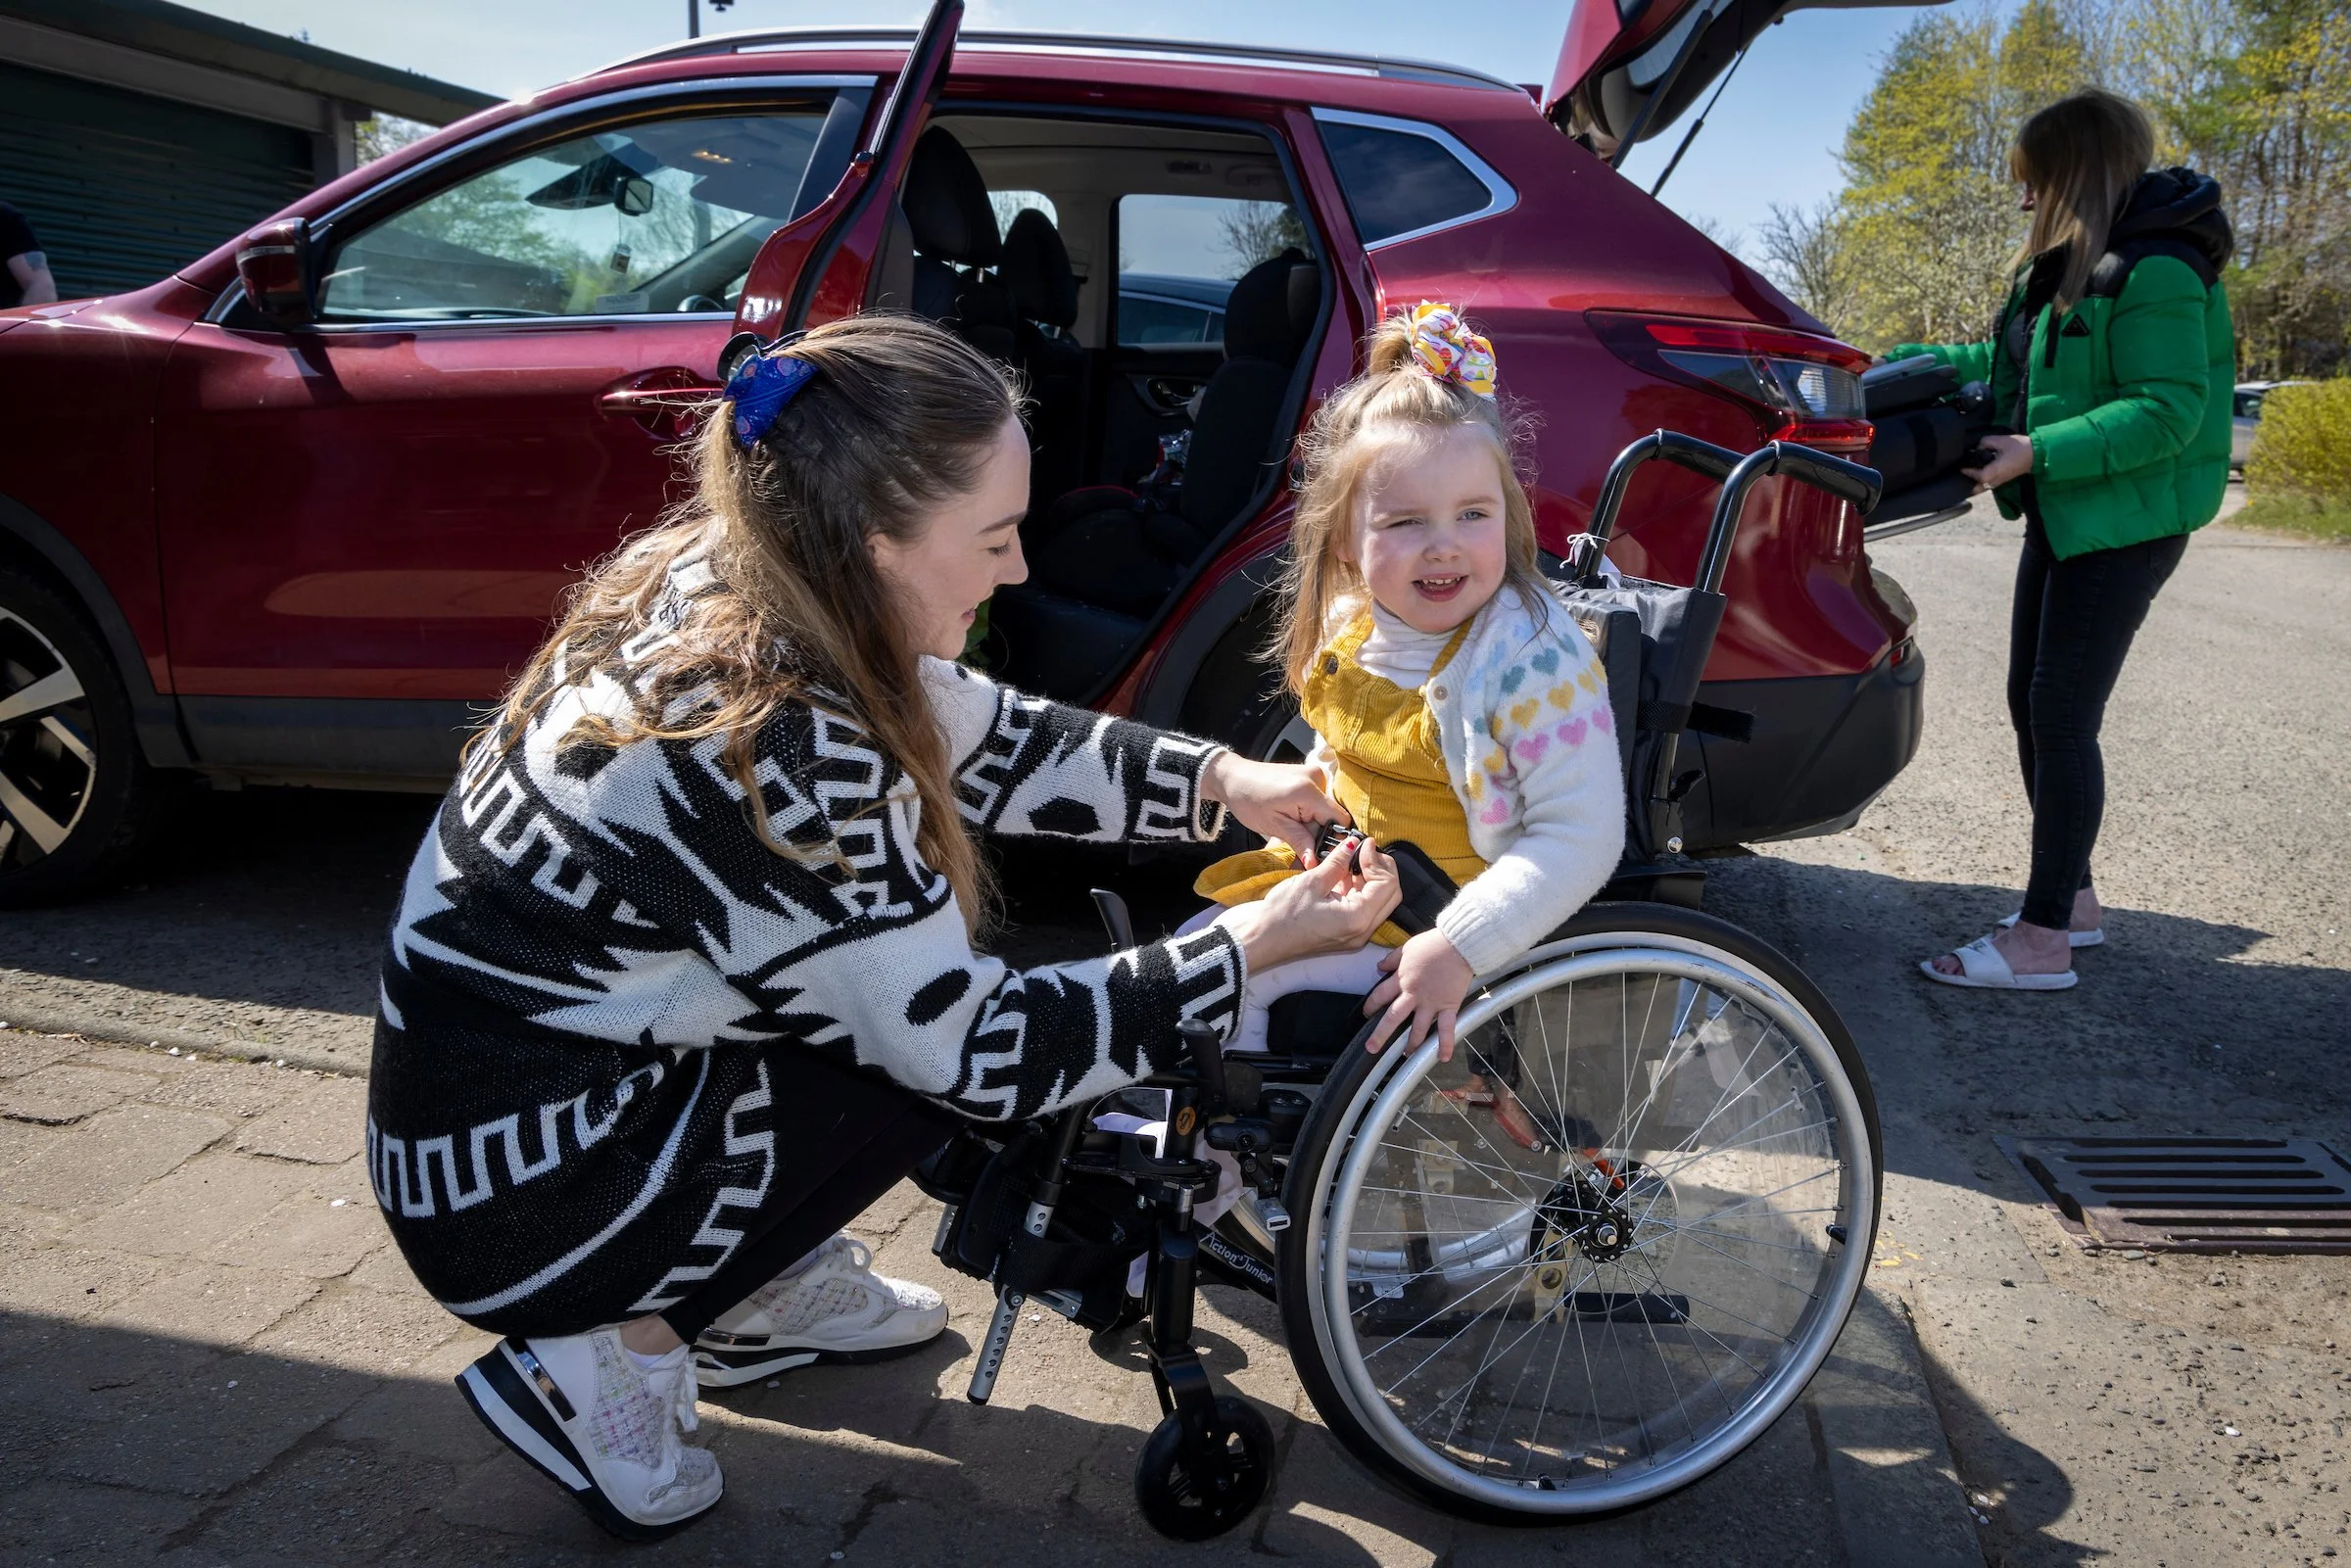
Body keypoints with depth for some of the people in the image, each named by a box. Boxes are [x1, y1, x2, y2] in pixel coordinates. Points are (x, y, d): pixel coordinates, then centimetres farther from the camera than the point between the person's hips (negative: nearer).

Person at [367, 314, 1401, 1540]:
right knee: (931, 1033, -8)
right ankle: (606, 1361, 1)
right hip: (516, 1203, -8)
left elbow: (989, 745, 6)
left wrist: (1224, 781, -3)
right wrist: (1254, 949, -16)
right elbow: (973, 1051, -21)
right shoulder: (772, 742, -32)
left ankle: (773, 1290, 19)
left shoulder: (717, 577, -6)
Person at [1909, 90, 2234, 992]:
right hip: (2063, 521, 10)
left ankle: (2044, 941, -2)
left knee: (2062, 721, -9)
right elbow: (2023, 363, 24)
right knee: (2033, 706, 12)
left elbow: (2168, 411, -22)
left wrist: (2039, 452, -27)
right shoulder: (2073, 266, 12)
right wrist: (1931, 360, 21)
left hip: (2123, 529, -10)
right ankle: (2071, 898, 25)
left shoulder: (2155, 275, -17)